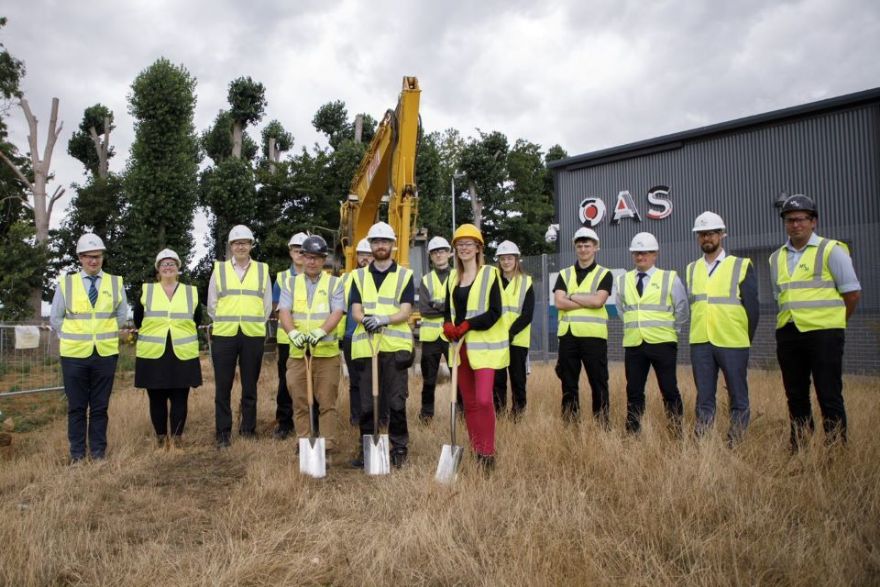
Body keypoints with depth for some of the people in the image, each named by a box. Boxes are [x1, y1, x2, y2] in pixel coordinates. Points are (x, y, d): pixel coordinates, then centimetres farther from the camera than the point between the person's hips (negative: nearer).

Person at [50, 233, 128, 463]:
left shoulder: (116, 283, 4)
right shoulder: (66, 283, 3)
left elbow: (122, 315, 12)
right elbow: (55, 318, 10)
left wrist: (112, 335, 5)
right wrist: (72, 338, 5)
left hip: (106, 353, 0)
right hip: (74, 354, 0)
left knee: (100, 406, 7)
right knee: (76, 406, 6)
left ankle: (98, 452, 16)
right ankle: (77, 454, 16)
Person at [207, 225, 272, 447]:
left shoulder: (262, 270, 8)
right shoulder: (219, 269, 6)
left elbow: (267, 304, 11)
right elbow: (212, 303, 10)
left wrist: (254, 324, 8)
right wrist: (225, 323, 9)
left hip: (253, 336, 0)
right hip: (224, 336, 0)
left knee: (250, 386, 6)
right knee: (223, 387, 1)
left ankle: (248, 430, 16)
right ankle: (223, 433, 8)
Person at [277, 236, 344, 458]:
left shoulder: (334, 283, 5)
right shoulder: (291, 283, 11)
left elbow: (337, 313, -8)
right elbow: (284, 311, -2)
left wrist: (319, 332, -26)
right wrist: (293, 333, -23)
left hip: (327, 352, -2)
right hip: (297, 352, 2)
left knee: (327, 402, 1)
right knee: (300, 402, 6)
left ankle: (328, 448, 8)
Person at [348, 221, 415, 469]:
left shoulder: (405, 275, 7)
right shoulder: (359, 276, 14)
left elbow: (406, 311, -3)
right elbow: (355, 310, 5)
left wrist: (383, 319, -21)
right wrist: (365, 319, -18)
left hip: (395, 346, -2)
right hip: (365, 345, 2)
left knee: (396, 401, -1)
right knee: (366, 402, 6)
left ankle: (399, 448, 11)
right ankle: (365, 447, 18)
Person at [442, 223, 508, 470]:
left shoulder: (490, 274, -3)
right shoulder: (453, 277, 14)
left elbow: (494, 312, -10)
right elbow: (448, 309, 14)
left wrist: (467, 325, -19)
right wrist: (448, 325, -8)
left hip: (483, 345, -6)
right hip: (460, 346, 6)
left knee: (483, 400, -16)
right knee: (469, 402, 9)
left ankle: (488, 453, -5)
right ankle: (476, 451, 18)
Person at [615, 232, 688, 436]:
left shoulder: (670, 278, -1)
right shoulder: (623, 281, 7)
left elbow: (682, 309, 6)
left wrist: (671, 330, 8)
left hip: (662, 343, -3)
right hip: (633, 344, 3)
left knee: (669, 390, 2)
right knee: (634, 391, 6)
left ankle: (678, 433, 12)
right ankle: (632, 433, 13)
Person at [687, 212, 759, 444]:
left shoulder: (742, 266, 0)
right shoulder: (692, 269, 11)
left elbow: (752, 307, 1)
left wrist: (746, 340, 2)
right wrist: (699, 334, 10)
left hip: (732, 343, -3)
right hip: (700, 343, 3)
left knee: (738, 396, 4)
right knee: (704, 397, 6)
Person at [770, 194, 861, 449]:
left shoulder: (831, 250, -3)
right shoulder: (777, 258, 13)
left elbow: (852, 293, -2)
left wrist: (831, 321, 5)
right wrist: (792, 321, 13)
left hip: (823, 333, -5)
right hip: (788, 334, 5)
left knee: (829, 395, -3)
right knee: (795, 395, 10)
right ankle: (798, 449, 19)